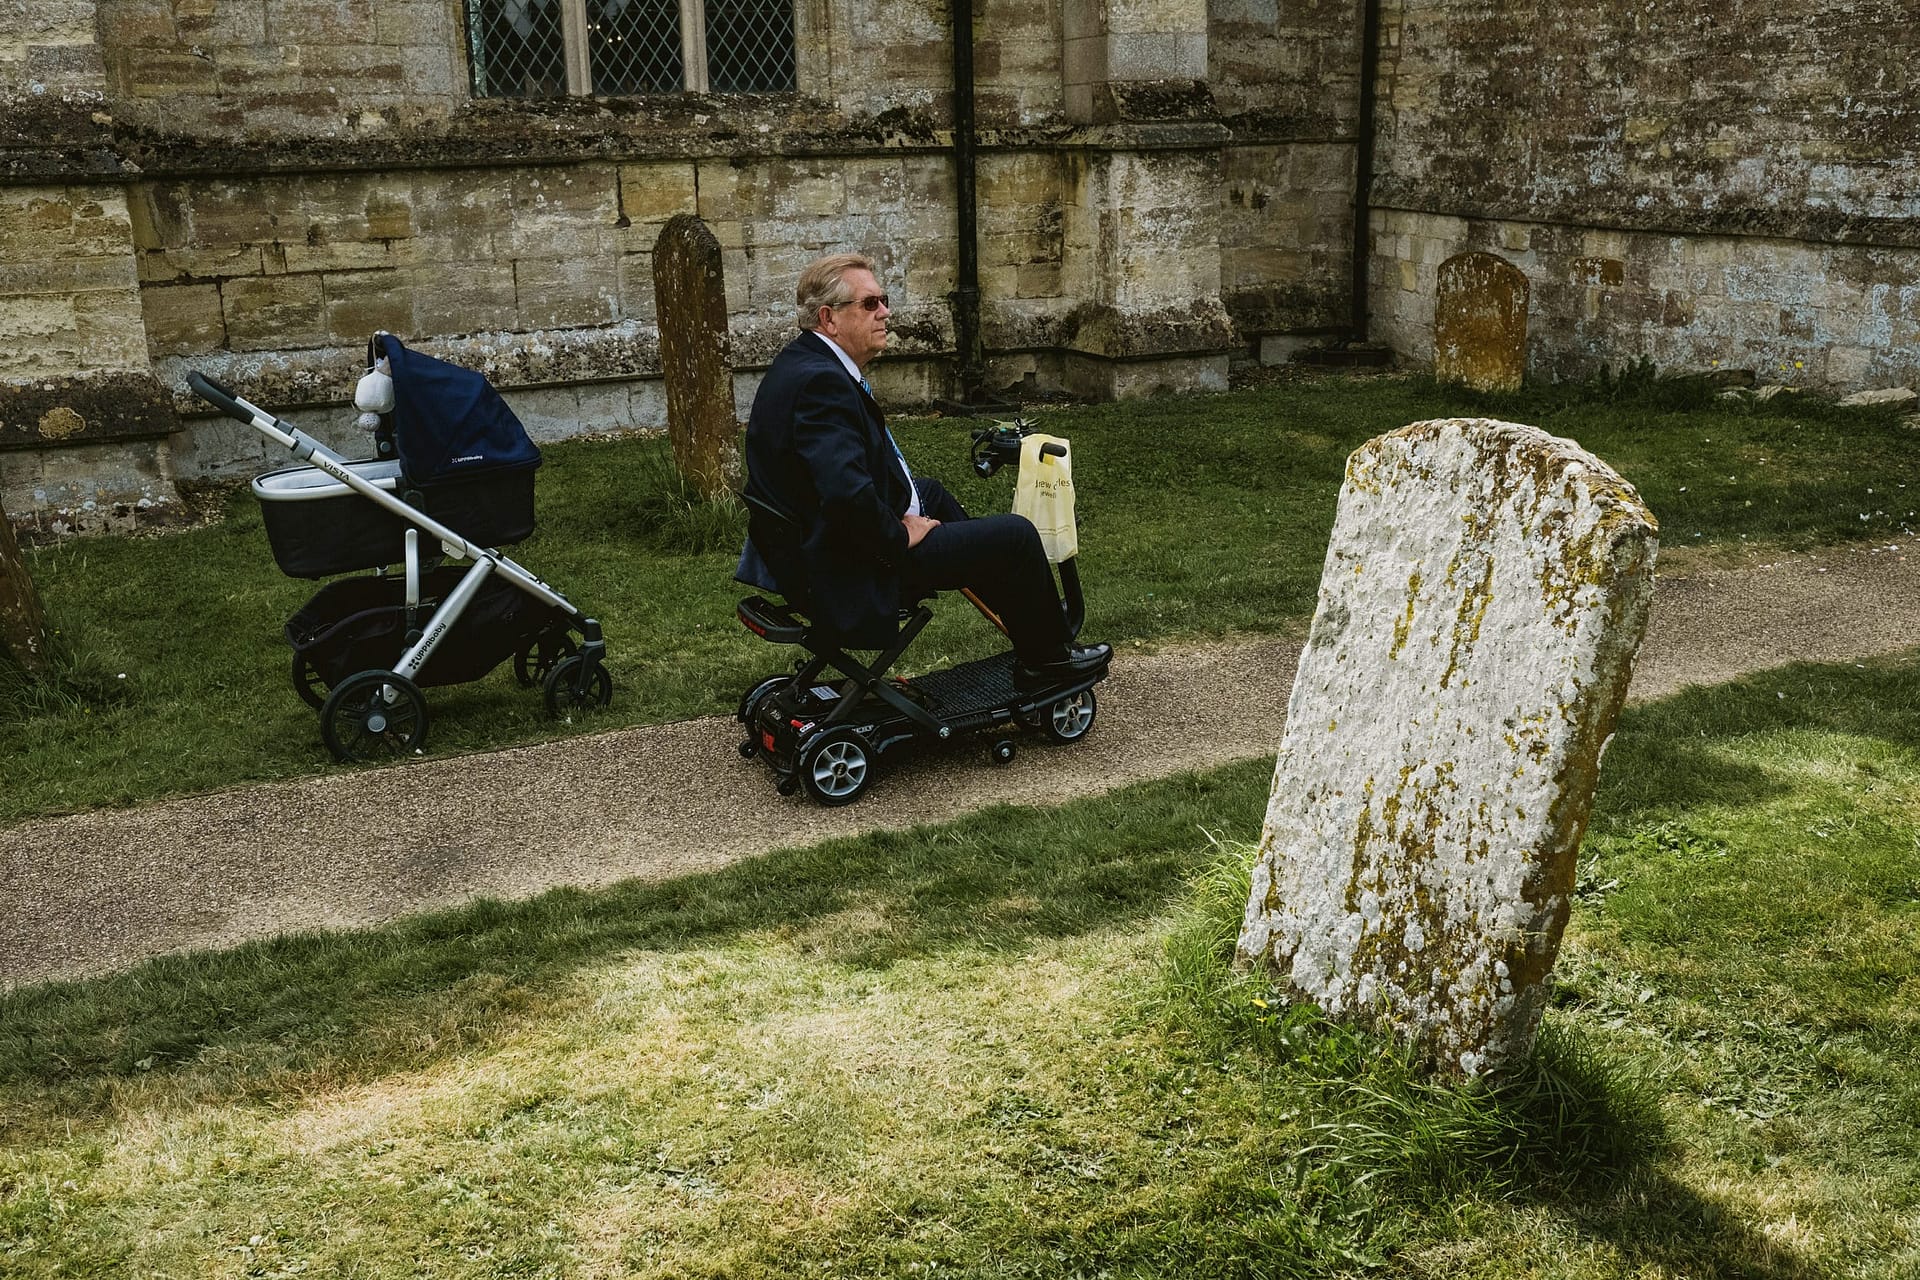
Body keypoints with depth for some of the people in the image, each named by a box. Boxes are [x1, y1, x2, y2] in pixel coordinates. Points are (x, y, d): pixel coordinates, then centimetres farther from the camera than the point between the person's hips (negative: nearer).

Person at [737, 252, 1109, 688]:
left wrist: (898, 516, 9)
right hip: (851, 572, -11)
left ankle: (1033, 616, 44)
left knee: (931, 492, 33)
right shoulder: (822, 381, -25)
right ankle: (1045, 659, 19)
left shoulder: (801, 363, 8)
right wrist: (899, 537, -20)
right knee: (1016, 535, -4)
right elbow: (846, 492, -36)